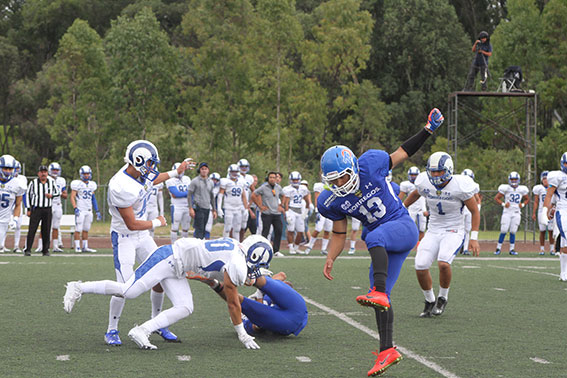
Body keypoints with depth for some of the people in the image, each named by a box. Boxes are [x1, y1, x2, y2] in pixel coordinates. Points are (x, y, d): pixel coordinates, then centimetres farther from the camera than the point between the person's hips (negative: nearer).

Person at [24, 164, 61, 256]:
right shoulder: (34, 182, -2)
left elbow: (58, 192, 15)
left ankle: (45, 250, 14)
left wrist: (52, 195, -8)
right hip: (36, 209, -2)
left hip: (47, 210, 2)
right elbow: (28, 195, 6)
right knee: (32, 230, -8)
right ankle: (28, 250, -7)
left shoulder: (51, 182, 4)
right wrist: (29, 209, 3)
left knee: (46, 231, 5)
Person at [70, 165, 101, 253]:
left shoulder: (92, 185, 12)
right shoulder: (77, 184, -6)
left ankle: (85, 247, 12)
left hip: (89, 211, 5)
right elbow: (72, 197, -8)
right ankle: (77, 247, -1)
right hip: (80, 210, -5)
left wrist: (97, 211, 15)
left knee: (86, 229, 8)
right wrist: (75, 208, -21)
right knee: (78, 229, -4)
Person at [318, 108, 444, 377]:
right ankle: (387, 351, 1)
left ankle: (379, 292, -49)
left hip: (402, 226, -5)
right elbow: (339, 234, 9)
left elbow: (403, 153, 3)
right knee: (380, 299, -3)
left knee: (374, 237, -38)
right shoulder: (333, 201, -3)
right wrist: (330, 259, -5)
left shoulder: (370, 164, -13)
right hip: (381, 244, 5)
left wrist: (428, 131, -1)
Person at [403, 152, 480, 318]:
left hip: (453, 231, -4)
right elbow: (415, 194, 20)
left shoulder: (460, 186, -16)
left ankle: (443, 297, 0)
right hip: (433, 231, 4)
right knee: (420, 267, -12)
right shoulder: (425, 183, -5)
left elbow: (475, 211, -6)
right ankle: (430, 301, 13)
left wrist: (474, 238, -10)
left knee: (443, 263, -28)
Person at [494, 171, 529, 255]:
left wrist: (522, 204, 3)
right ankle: (498, 248, 0)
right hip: (507, 212, -2)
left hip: (516, 213, 2)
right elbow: (496, 198, 4)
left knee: (513, 232, 1)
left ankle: (512, 249, 8)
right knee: (503, 231, -7)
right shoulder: (505, 188, -3)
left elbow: (527, 199, 21)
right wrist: (503, 204, -9)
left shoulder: (522, 189, 6)